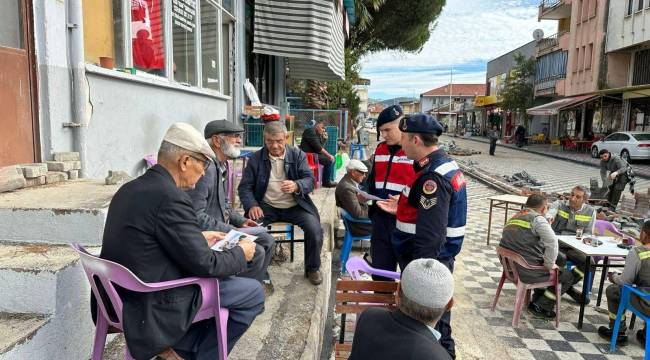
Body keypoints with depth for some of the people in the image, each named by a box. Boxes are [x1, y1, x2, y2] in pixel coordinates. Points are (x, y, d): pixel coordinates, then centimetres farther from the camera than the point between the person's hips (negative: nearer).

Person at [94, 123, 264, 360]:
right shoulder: (170, 197, -25)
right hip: (154, 305, -9)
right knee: (253, 293, 1)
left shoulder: (129, 188, 2)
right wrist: (240, 254, -3)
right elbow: (205, 265, -20)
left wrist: (198, 239, 15)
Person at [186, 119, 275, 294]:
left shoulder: (220, 167, 10)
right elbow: (196, 216, -27)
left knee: (267, 241, 7)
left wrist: (240, 220, 7)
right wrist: (231, 231, -23)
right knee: (256, 252, -20)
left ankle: (260, 281, 24)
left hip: (223, 227, 10)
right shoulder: (206, 168, -23)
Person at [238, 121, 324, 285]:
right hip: (267, 206, 0)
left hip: (295, 206, 0)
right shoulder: (255, 158, 2)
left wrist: (296, 186, -31)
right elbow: (245, 186, -1)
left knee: (314, 228, -23)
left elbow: (310, 180, -7)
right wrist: (252, 205, -21)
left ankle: (312, 268, 5)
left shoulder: (298, 155, 1)